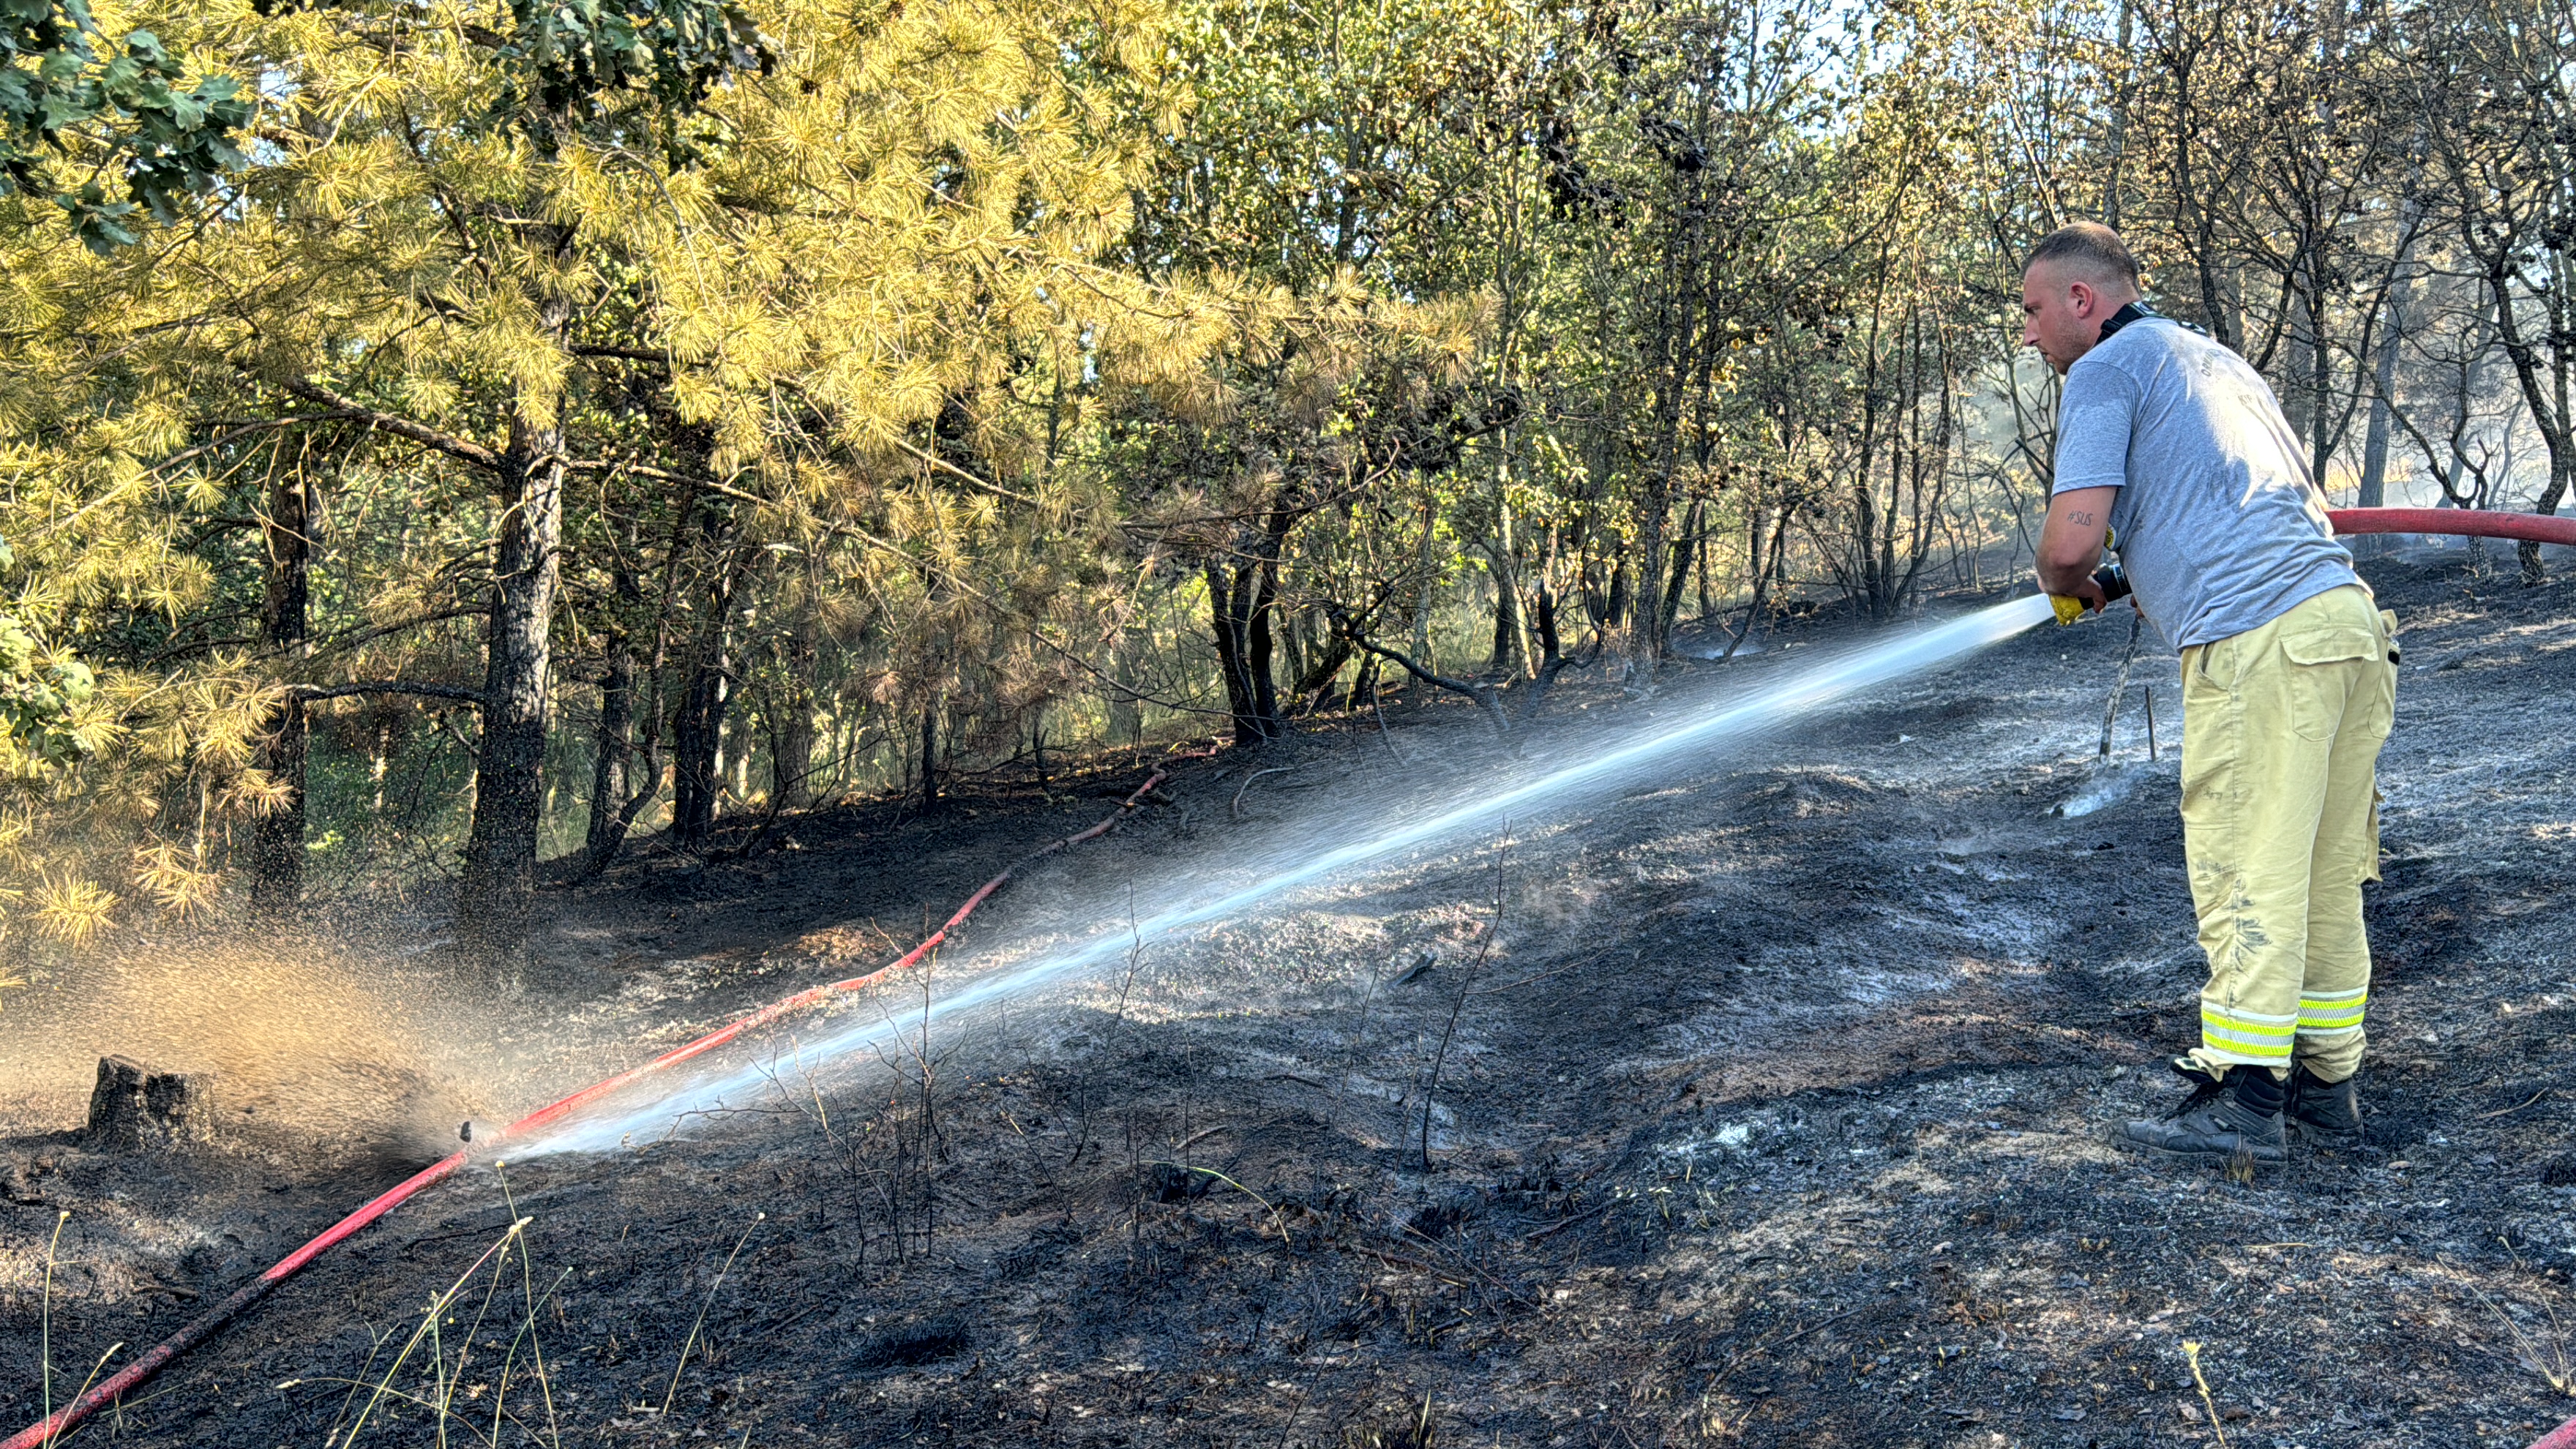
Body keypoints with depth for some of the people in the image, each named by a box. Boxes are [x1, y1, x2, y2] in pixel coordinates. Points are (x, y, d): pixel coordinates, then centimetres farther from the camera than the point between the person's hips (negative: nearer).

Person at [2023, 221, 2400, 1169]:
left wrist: (2065, 585, 10)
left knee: (2248, 879, -6)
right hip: (2343, 612, 9)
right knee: (2324, 881, 12)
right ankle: (2327, 1086, 19)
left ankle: (2242, 1102, -3)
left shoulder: (2105, 371, 0)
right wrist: (2151, 571, 30)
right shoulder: (2216, 358, 27)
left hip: (2257, 642, -9)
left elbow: (2074, 535, -12)